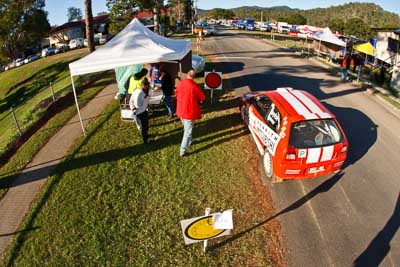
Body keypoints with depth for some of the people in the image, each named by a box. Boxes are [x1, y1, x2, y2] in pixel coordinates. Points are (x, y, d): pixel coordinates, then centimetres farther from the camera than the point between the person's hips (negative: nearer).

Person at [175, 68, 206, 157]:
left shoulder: (180, 83, -4)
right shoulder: (194, 86, -23)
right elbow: (203, 97, -9)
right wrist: (197, 100, 11)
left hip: (181, 110, 7)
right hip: (189, 112, -7)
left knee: (186, 129, 27)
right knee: (188, 132, 5)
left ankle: (189, 142, 48)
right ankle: (183, 151, 11)